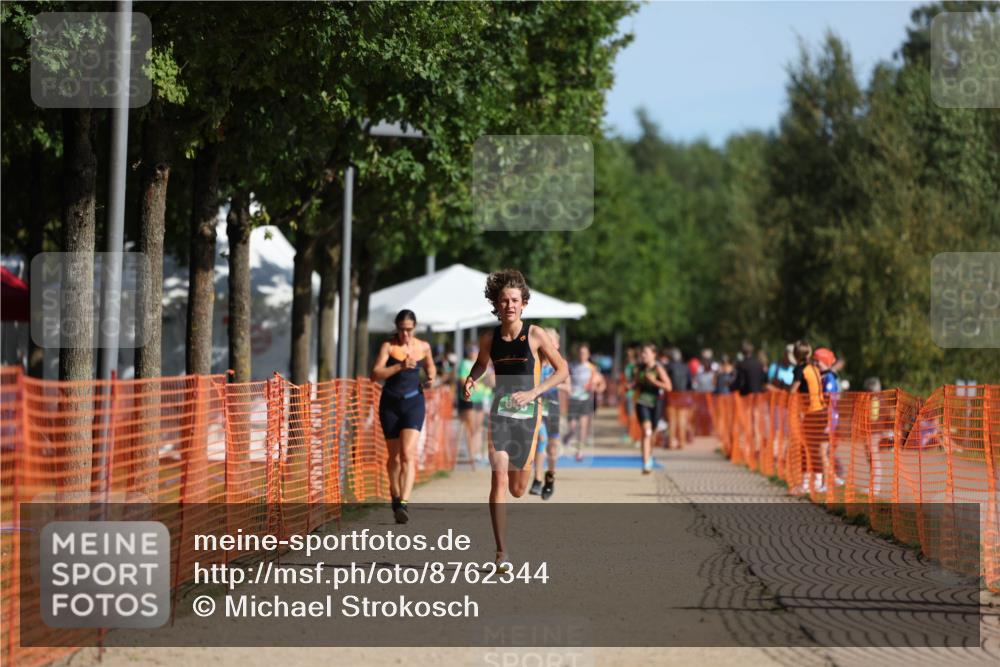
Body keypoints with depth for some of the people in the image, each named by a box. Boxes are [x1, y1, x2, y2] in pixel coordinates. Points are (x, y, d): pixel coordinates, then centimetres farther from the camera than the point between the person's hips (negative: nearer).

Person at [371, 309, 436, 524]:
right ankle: (395, 496, 35)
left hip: (413, 403, 0)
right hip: (390, 403, 0)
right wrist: (400, 366, -28)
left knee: (408, 453, -16)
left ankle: (404, 504, -27)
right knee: (394, 456, 10)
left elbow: (430, 366, 24)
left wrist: (431, 378, 2)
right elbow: (375, 374, -16)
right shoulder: (388, 346, -6)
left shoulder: (423, 347, 4)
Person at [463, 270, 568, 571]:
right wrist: (471, 380, 1)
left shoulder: (536, 335, -7)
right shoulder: (489, 338, 2)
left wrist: (533, 392, -15)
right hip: (500, 413, 1)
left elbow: (563, 370, -3)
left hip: (528, 413, -1)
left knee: (517, 488, 7)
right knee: (498, 479, -15)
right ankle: (501, 553, -15)